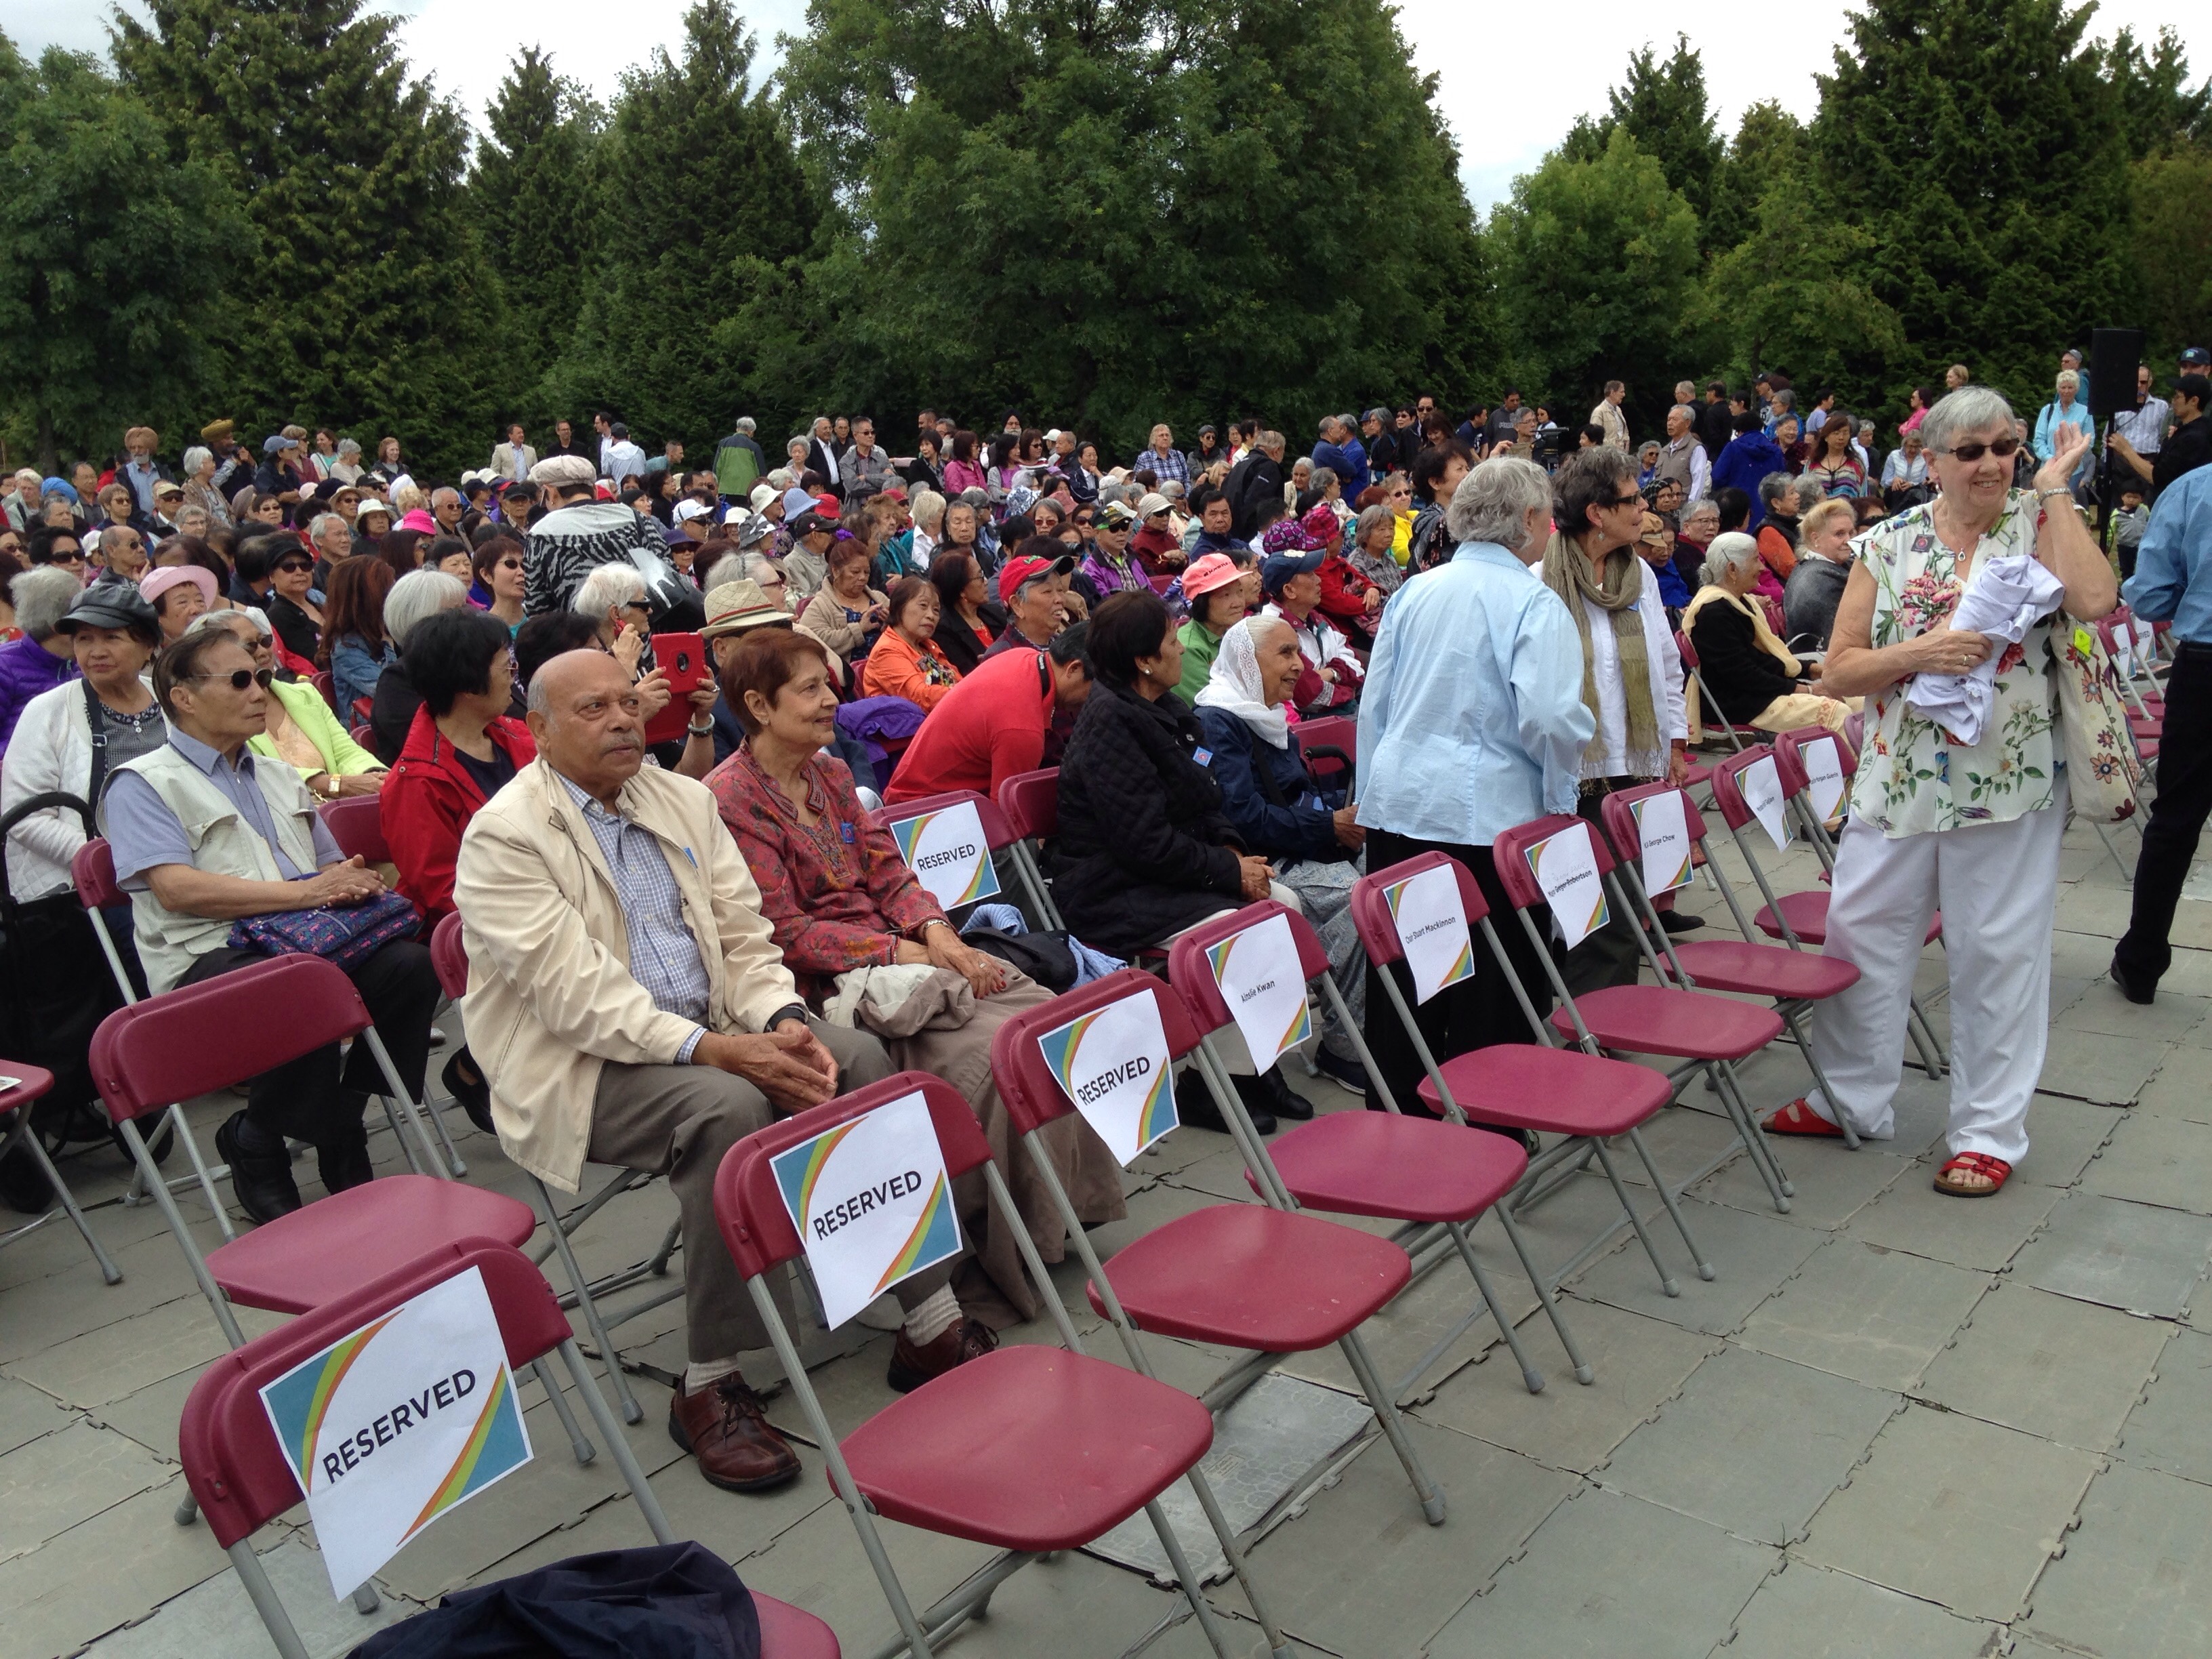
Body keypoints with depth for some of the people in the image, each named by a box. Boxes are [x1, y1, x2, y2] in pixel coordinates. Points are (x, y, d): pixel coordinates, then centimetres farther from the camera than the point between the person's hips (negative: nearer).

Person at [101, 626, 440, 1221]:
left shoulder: (279, 778, 27)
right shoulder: (143, 785, 5)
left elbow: (335, 868, 31)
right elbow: (177, 889, -11)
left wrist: (353, 881, 4)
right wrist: (305, 891, -16)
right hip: (208, 957, -6)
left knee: (410, 965, -24)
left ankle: (340, 1122, -8)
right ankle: (256, 1146, -10)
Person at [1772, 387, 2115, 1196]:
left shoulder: (2038, 525, -1)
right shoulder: (1889, 544, 2)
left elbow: (2093, 600, -22)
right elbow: (1837, 671, -1)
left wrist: (2055, 490, -13)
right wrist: (1921, 653, -18)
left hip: (2010, 786, -2)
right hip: (1897, 783, 2)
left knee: (1999, 955, 7)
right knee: (1861, 937, 10)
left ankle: (1990, 1130, 21)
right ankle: (1855, 1098, 30)